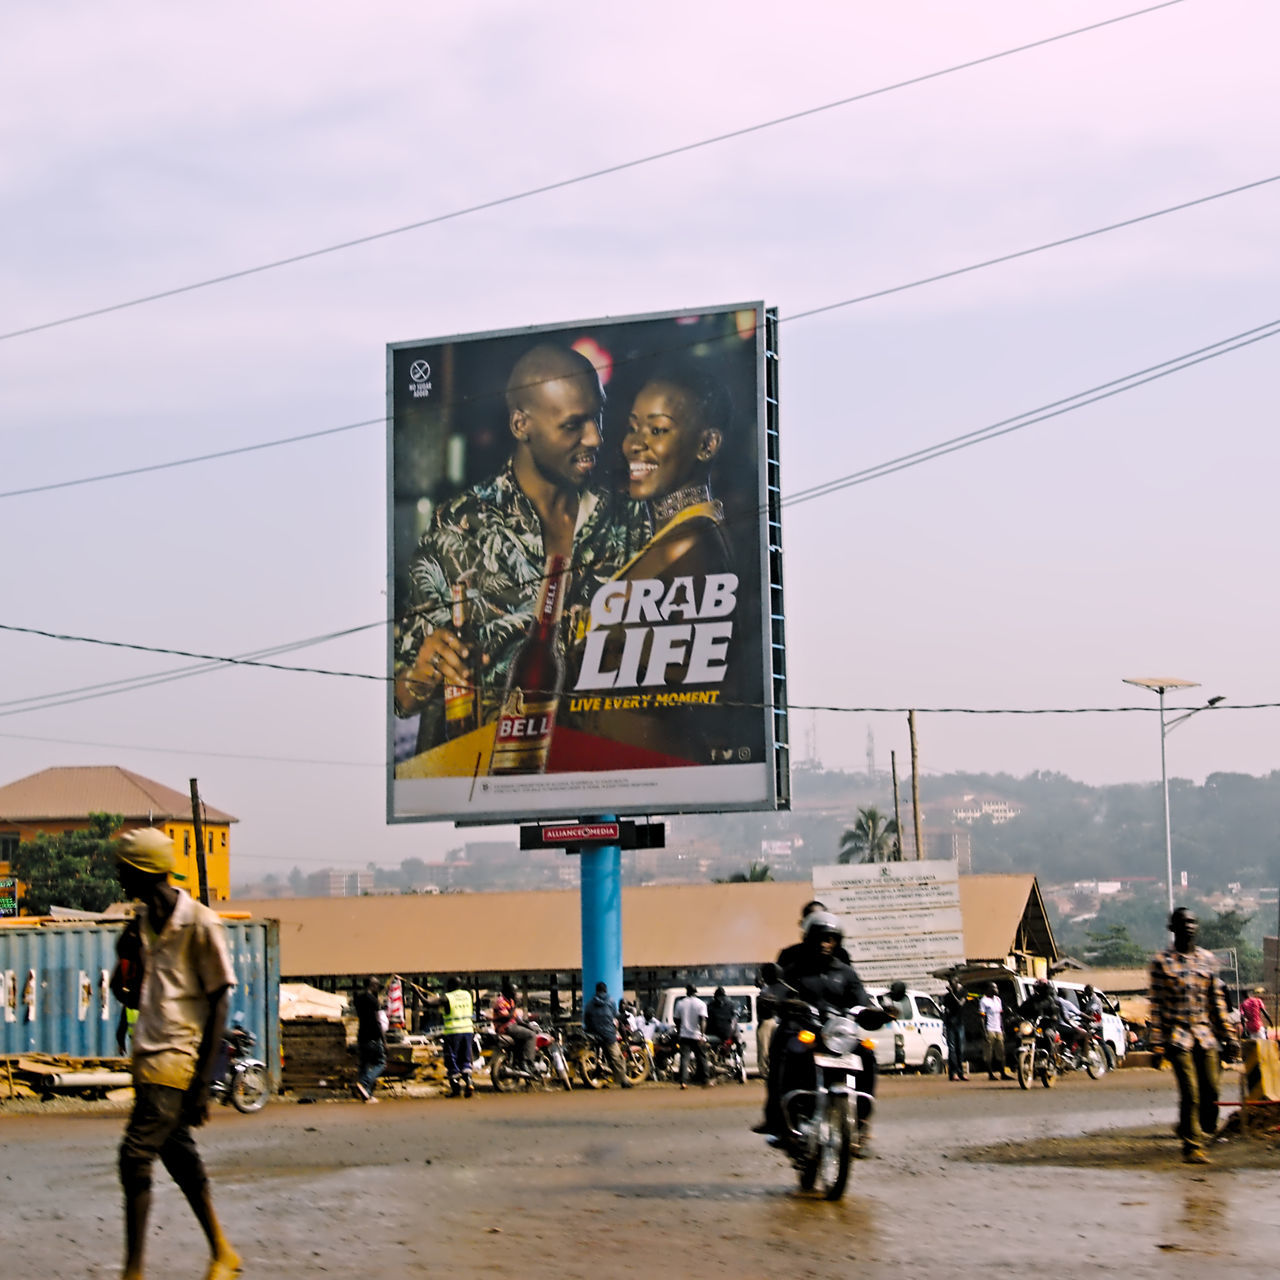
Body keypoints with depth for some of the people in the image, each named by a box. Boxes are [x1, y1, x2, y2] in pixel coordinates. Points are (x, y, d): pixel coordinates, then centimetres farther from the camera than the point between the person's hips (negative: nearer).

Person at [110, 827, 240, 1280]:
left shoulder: (199, 923, -11)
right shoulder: (145, 922, 12)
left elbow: (219, 1002, -11)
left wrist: (202, 1081, -15)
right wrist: (127, 954, -3)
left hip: (177, 1057, -8)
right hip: (148, 1056, 8)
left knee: (135, 1157, -14)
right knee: (178, 1156, 13)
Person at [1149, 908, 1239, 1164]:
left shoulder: (1208, 959, 11)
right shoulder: (1162, 962, -1)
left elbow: (1217, 1001, 15)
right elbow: (1156, 1006, -2)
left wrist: (1228, 1037, 12)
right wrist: (1157, 1044, -7)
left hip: (1206, 1036, 4)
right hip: (1178, 1036, -4)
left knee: (1210, 1091, 0)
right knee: (1190, 1093, -10)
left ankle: (1204, 1131, 24)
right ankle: (1191, 1146, -1)